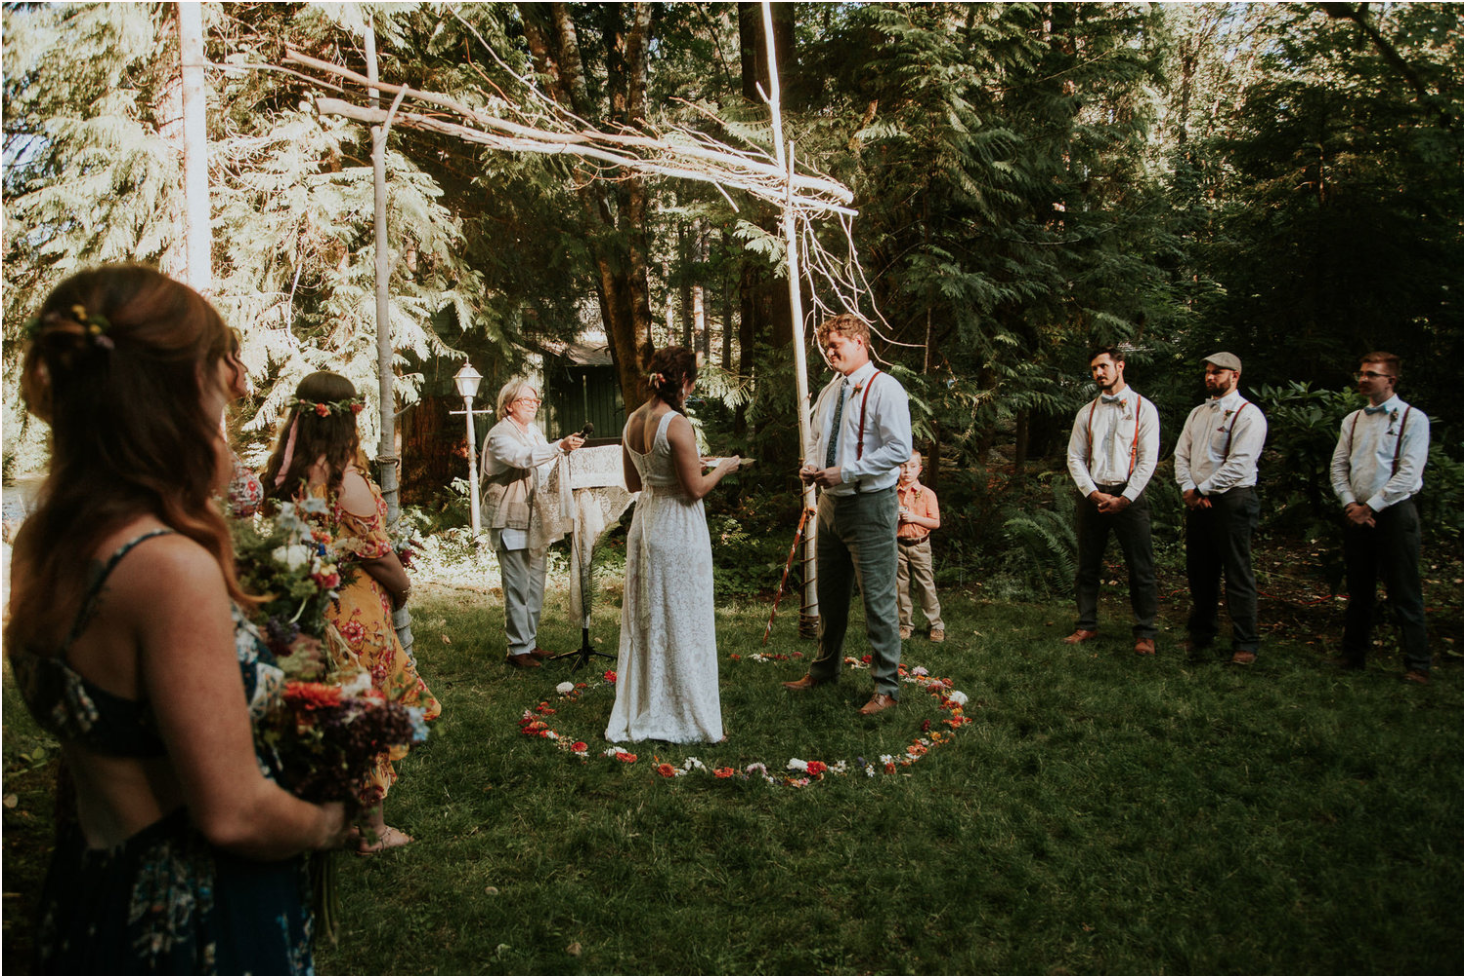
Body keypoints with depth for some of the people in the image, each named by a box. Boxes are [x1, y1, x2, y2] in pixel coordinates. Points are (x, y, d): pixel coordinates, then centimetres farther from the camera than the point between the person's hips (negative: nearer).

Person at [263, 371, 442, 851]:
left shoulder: (283, 474, 0)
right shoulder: (346, 480, -21)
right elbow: (376, 553, -15)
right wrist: (403, 586, 3)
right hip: (352, 610, -7)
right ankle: (372, 829, 21)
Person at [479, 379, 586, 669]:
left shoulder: (534, 432, 17)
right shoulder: (500, 435, -11)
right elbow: (523, 458, -31)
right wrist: (560, 446, -43)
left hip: (535, 518, 8)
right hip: (510, 521, -8)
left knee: (536, 583, 12)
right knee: (517, 586, -8)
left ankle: (531, 642, 23)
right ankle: (518, 649, -1)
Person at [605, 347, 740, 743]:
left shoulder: (633, 422, 4)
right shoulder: (676, 425, -19)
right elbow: (695, 489, -16)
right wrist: (723, 468, 0)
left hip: (643, 524, 8)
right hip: (678, 531, -8)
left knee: (644, 620, 16)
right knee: (681, 622, 4)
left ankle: (641, 713, 27)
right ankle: (683, 715, 15)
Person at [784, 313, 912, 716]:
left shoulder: (884, 389, -12)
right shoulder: (830, 391, 13)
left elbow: (899, 450, -20)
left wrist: (846, 472, -20)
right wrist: (811, 465, 2)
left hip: (869, 505, -8)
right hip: (831, 502, 8)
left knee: (877, 599, -2)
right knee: (830, 595, 19)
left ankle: (887, 687, 10)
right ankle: (824, 669, 36)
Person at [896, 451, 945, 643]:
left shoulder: (927, 494, -3)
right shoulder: (892, 493, 4)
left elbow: (935, 523, -5)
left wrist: (914, 518, -17)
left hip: (919, 546, -2)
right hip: (898, 545, 2)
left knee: (926, 586, -1)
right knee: (901, 587, 7)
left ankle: (936, 626, 8)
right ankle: (906, 624, 18)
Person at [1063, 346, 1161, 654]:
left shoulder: (1143, 408, 3)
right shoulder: (1087, 412, 12)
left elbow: (1148, 459, -3)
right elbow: (1074, 458, 8)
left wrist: (1125, 498, -10)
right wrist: (1094, 494, -6)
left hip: (1129, 495, -3)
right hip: (1092, 495, 3)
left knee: (1140, 568, -2)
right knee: (1087, 566, 7)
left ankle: (1145, 633, 6)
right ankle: (1087, 626, 17)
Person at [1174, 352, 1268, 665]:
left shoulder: (1248, 414, -6)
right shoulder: (1198, 413, 17)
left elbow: (1239, 464, -15)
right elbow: (1181, 453, 14)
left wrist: (1201, 489, -12)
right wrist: (1188, 488, -2)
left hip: (1232, 501, -7)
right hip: (1198, 502, 7)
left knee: (1238, 574, -4)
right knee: (1199, 571, 12)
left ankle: (1245, 644, 3)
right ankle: (1201, 635, 25)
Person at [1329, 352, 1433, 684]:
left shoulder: (1413, 419, -3)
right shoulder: (1352, 420, 13)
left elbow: (1408, 473, -11)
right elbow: (1338, 466, 10)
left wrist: (1370, 507, -13)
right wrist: (1350, 504, -5)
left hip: (1394, 512, -5)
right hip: (1356, 514, 5)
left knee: (1405, 594, -3)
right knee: (1358, 591, 12)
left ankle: (1417, 665, 4)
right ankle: (1354, 654, 22)